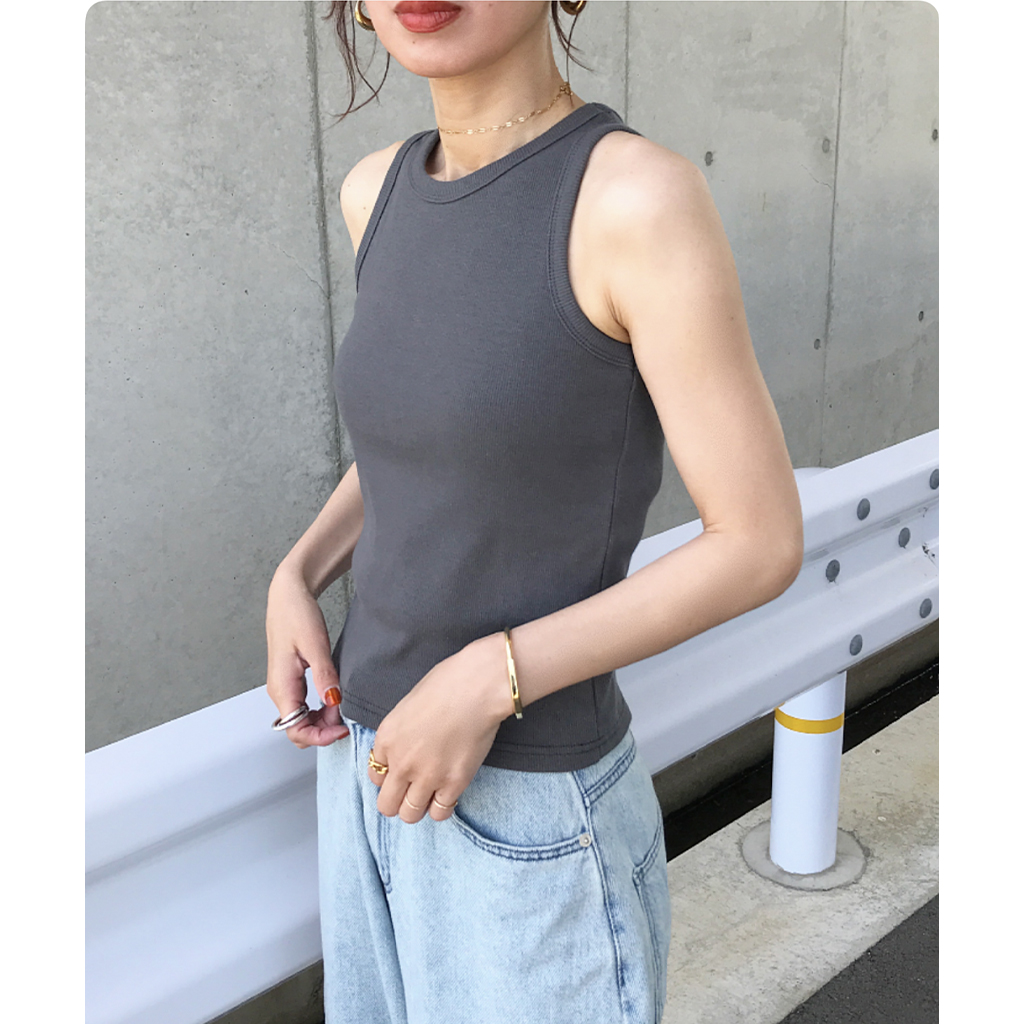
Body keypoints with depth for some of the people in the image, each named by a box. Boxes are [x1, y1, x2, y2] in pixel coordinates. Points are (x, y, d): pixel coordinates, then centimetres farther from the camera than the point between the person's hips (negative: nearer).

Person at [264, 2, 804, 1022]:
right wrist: (296, 580, 1)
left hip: (531, 805, -6)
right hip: (376, 750, 7)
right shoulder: (383, 189, -1)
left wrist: (485, 682, -22)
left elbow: (764, 542, -18)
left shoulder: (639, 195, -22)